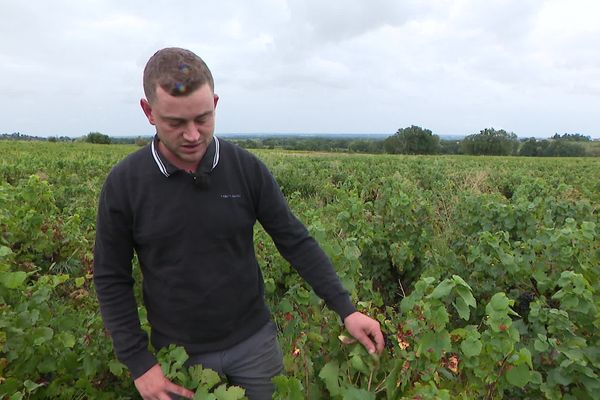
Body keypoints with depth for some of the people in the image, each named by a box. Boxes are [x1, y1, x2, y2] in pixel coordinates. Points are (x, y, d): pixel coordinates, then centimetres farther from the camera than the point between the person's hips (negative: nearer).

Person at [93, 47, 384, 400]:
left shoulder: (248, 168, -12)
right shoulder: (124, 183, -13)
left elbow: (297, 242, -6)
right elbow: (112, 279, -4)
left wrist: (345, 308, -13)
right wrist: (138, 363, -7)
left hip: (253, 340, 1)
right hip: (179, 354, 0)